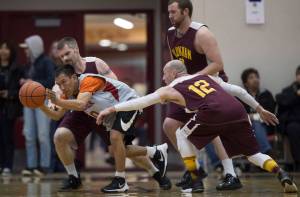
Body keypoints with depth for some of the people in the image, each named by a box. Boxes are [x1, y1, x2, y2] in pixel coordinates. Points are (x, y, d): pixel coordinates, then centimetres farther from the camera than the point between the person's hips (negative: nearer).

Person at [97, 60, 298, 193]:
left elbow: (142, 101, 19)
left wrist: (113, 108, 23)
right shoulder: (205, 77, 35)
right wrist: (260, 109, 37)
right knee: (253, 153, 17)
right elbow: (237, 90, 31)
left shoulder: (171, 89, 22)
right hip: (237, 110, 5)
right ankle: (283, 176, -7)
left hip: (214, 112, -5)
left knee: (182, 135, 21)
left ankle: (193, 181, 15)